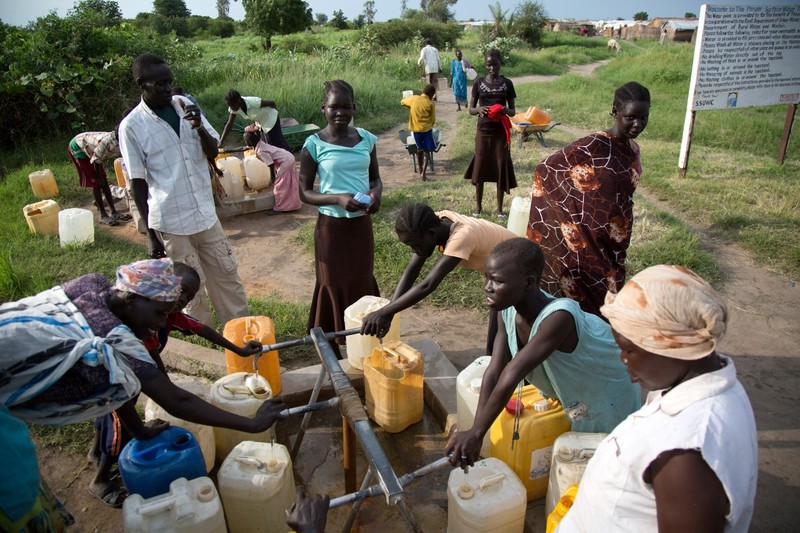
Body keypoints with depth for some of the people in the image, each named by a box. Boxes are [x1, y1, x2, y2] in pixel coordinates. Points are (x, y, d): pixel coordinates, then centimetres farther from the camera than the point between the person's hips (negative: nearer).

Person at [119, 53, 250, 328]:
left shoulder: (185, 106, 1)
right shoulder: (132, 126, -10)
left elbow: (213, 152, 3)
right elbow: (138, 184, -8)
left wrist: (199, 127, -17)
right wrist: (151, 234, -8)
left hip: (206, 213, 5)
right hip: (170, 222, -4)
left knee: (227, 274, 14)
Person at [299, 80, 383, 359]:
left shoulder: (366, 139, 1)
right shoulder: (314, 144, -9)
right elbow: (304, 192, -6)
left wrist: (376, 193, -12)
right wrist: (338, 199, -22)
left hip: (362, 224, 4)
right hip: (331, 227, -3)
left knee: (363, 284, 14)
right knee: (334, 287, 7)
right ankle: (334, 353, 21)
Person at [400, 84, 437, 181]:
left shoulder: (413, 98, -2)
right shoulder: (431, 104, -10)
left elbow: (402, 102, 18)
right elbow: (433, 120, -3)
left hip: (415, 129, 4)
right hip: (426, 129, -4)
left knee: (419, 149, 20)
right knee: (427, 151, 4)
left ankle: (420, 171, 28)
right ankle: (423, 173, -9)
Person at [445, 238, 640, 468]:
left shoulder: (558, 316, -44)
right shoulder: (509, 309, -21)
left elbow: (511, 376, -49)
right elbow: (494, 372, -23)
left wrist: (476, 433, -47)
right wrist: (474, 431, -30)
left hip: (609, 391, -5)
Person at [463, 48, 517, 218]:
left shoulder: (507, 83, 0)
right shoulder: (479, 82, 0)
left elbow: (513, 111, 4)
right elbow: (470, 109, 3)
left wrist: (505, 110, -20)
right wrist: (479, 109, -20)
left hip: (501, 133, 0)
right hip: (483, 132, 0)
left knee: (501, 168, 3)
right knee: (480, 167, 6)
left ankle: (499, 207, 16)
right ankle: (478, 205, 21)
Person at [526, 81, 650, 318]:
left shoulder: (633, 149, 4)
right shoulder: (594, 146, -19)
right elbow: (545, 168, -17)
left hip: (615, 241, 7)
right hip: (587, 238, -7)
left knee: (607, 291, 18)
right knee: (583, 292, 6)